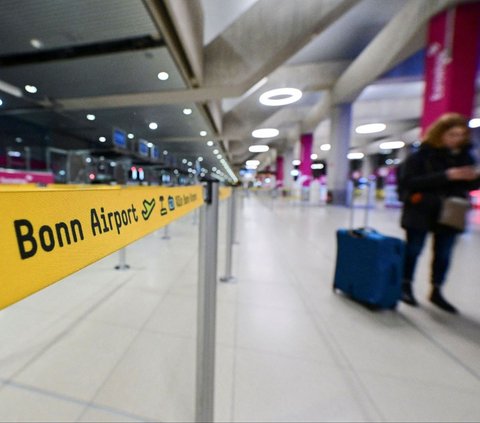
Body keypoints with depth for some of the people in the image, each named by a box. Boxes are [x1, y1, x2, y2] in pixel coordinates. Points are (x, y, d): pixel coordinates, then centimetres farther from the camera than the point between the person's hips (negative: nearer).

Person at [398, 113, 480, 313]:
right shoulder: (421, 155, -8)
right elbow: (410, 181, -19)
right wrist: (446, 176, -24)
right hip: (421, 212, -5)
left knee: (444, 254, 11)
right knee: (413, 250, 5)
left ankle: (436, 291, 27)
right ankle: (406, 286, 22)